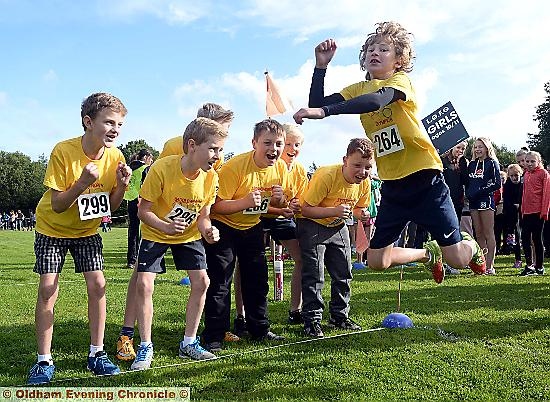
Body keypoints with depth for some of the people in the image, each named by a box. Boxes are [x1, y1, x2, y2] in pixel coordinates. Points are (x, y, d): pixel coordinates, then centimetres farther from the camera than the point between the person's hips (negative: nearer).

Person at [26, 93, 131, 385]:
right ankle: (44, 361, 6)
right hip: (52, 228, -3)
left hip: (87, 229, 3)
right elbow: (57, 205, -23)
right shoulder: (63, 152, -25)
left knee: (97, 284, -7)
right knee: (48, 289, -8)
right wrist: (83, 182, -38)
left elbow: (110, 206, -6)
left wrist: (121, 185, -25)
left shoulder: (115, 156, -14)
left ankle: (96, 354, 8)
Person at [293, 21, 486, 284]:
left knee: (457, 259, -3)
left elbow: (377, 100, -32)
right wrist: (321, 65, -12)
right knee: (377, 261, 4)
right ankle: (428, 254, 33)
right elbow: (317, 104, -2)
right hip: (392, 185, 5)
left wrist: (324, 111, -43)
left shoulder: (400, 80, -9)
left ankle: (470, 245, 36)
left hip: (424, 178, -5)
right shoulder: (358, 89, 9)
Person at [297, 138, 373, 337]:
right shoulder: (326, 176, -30)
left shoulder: (364, 183, -11)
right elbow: (306, 209, -28)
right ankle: (312, 319, 1)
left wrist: (361, 214, -16)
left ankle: (340, 316, 24)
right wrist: (334, 211, -39)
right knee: (314, 275, -10)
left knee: (343, 273, 9)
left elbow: (359, 207, 8)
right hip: (312, 226, -6)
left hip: (338, 227, 6)